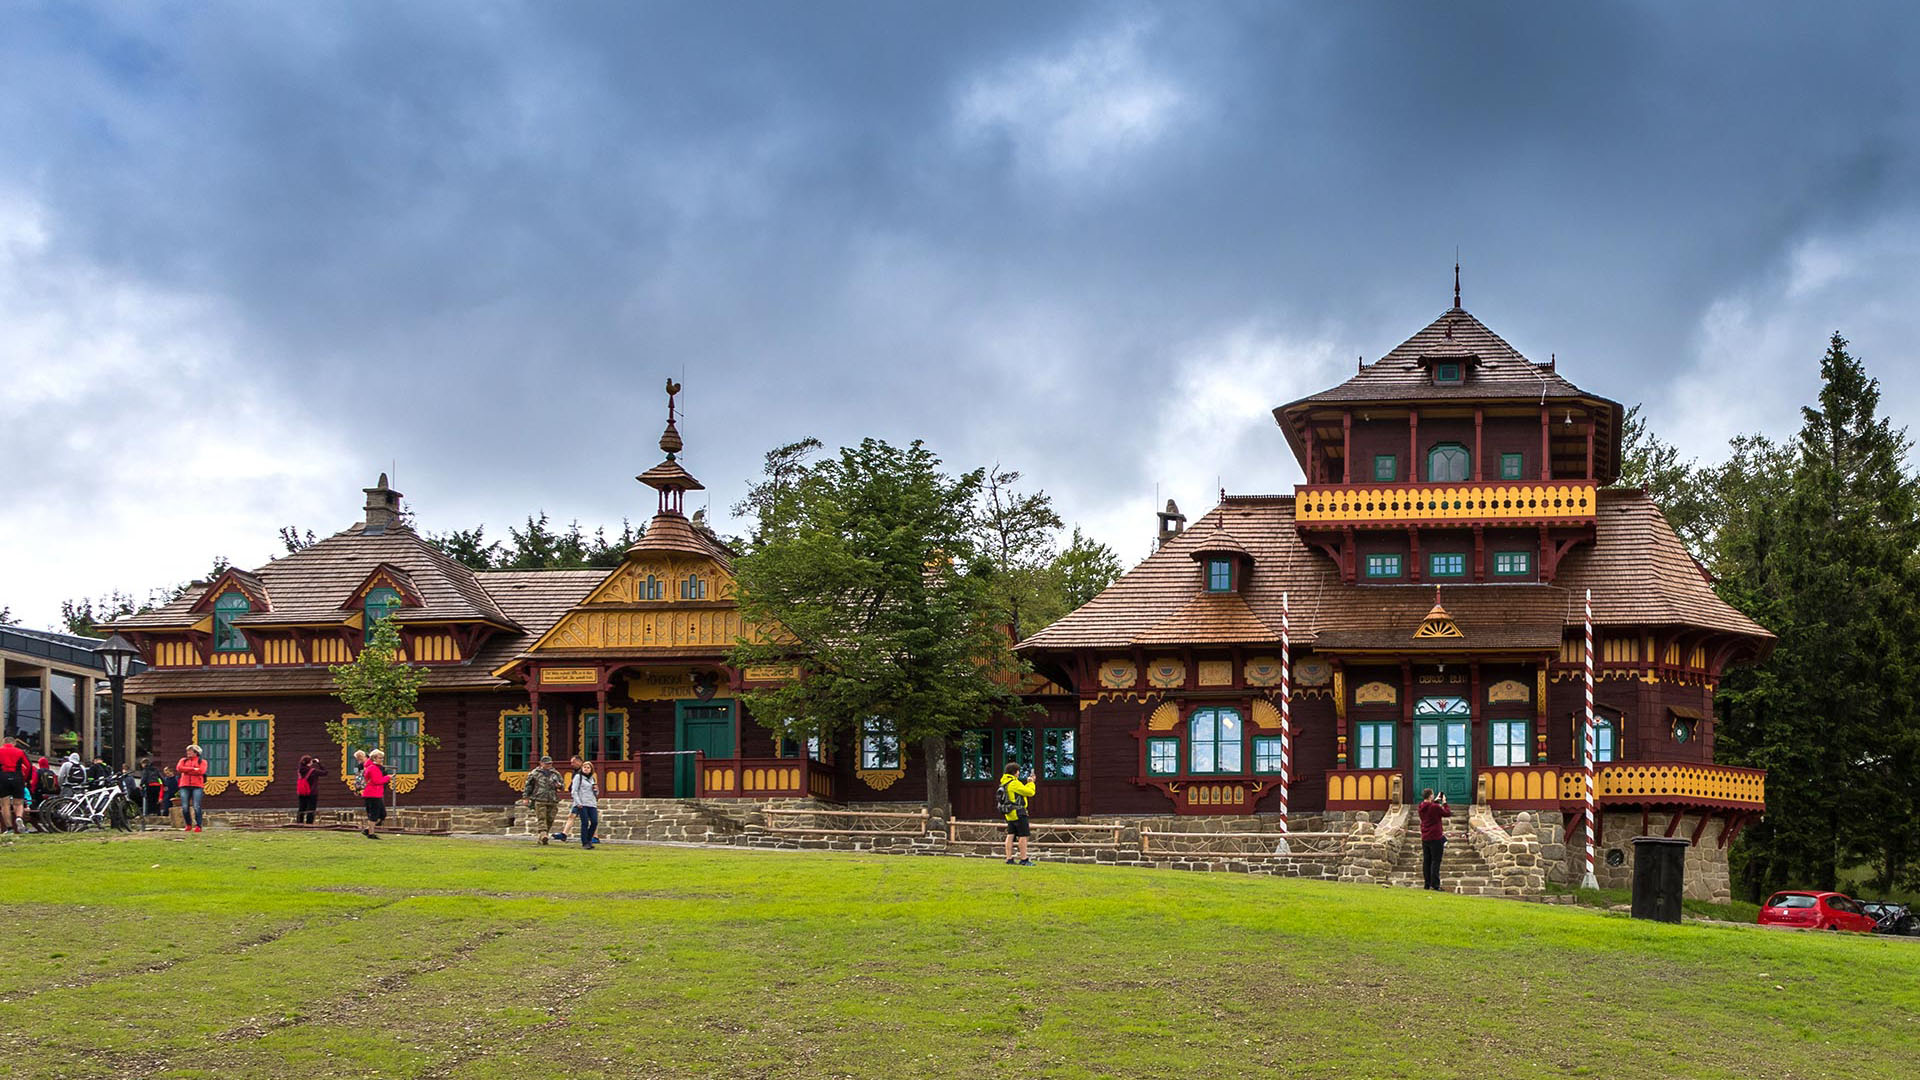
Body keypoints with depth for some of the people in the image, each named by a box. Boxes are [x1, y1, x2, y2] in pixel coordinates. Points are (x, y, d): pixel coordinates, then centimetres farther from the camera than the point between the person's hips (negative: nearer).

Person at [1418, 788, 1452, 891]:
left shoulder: (1421, 807, 3)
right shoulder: (1435, 807, -18)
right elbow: (1448, 814, -5)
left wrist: (1436, 801, 21)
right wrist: (1444, 803, 6)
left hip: (1424, 838, 7)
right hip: (1435, 838, -7)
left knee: (1426, 861, 12)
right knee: (1435, 861, -3)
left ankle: (1426, 884, 15)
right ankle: (1435, 885, -5)